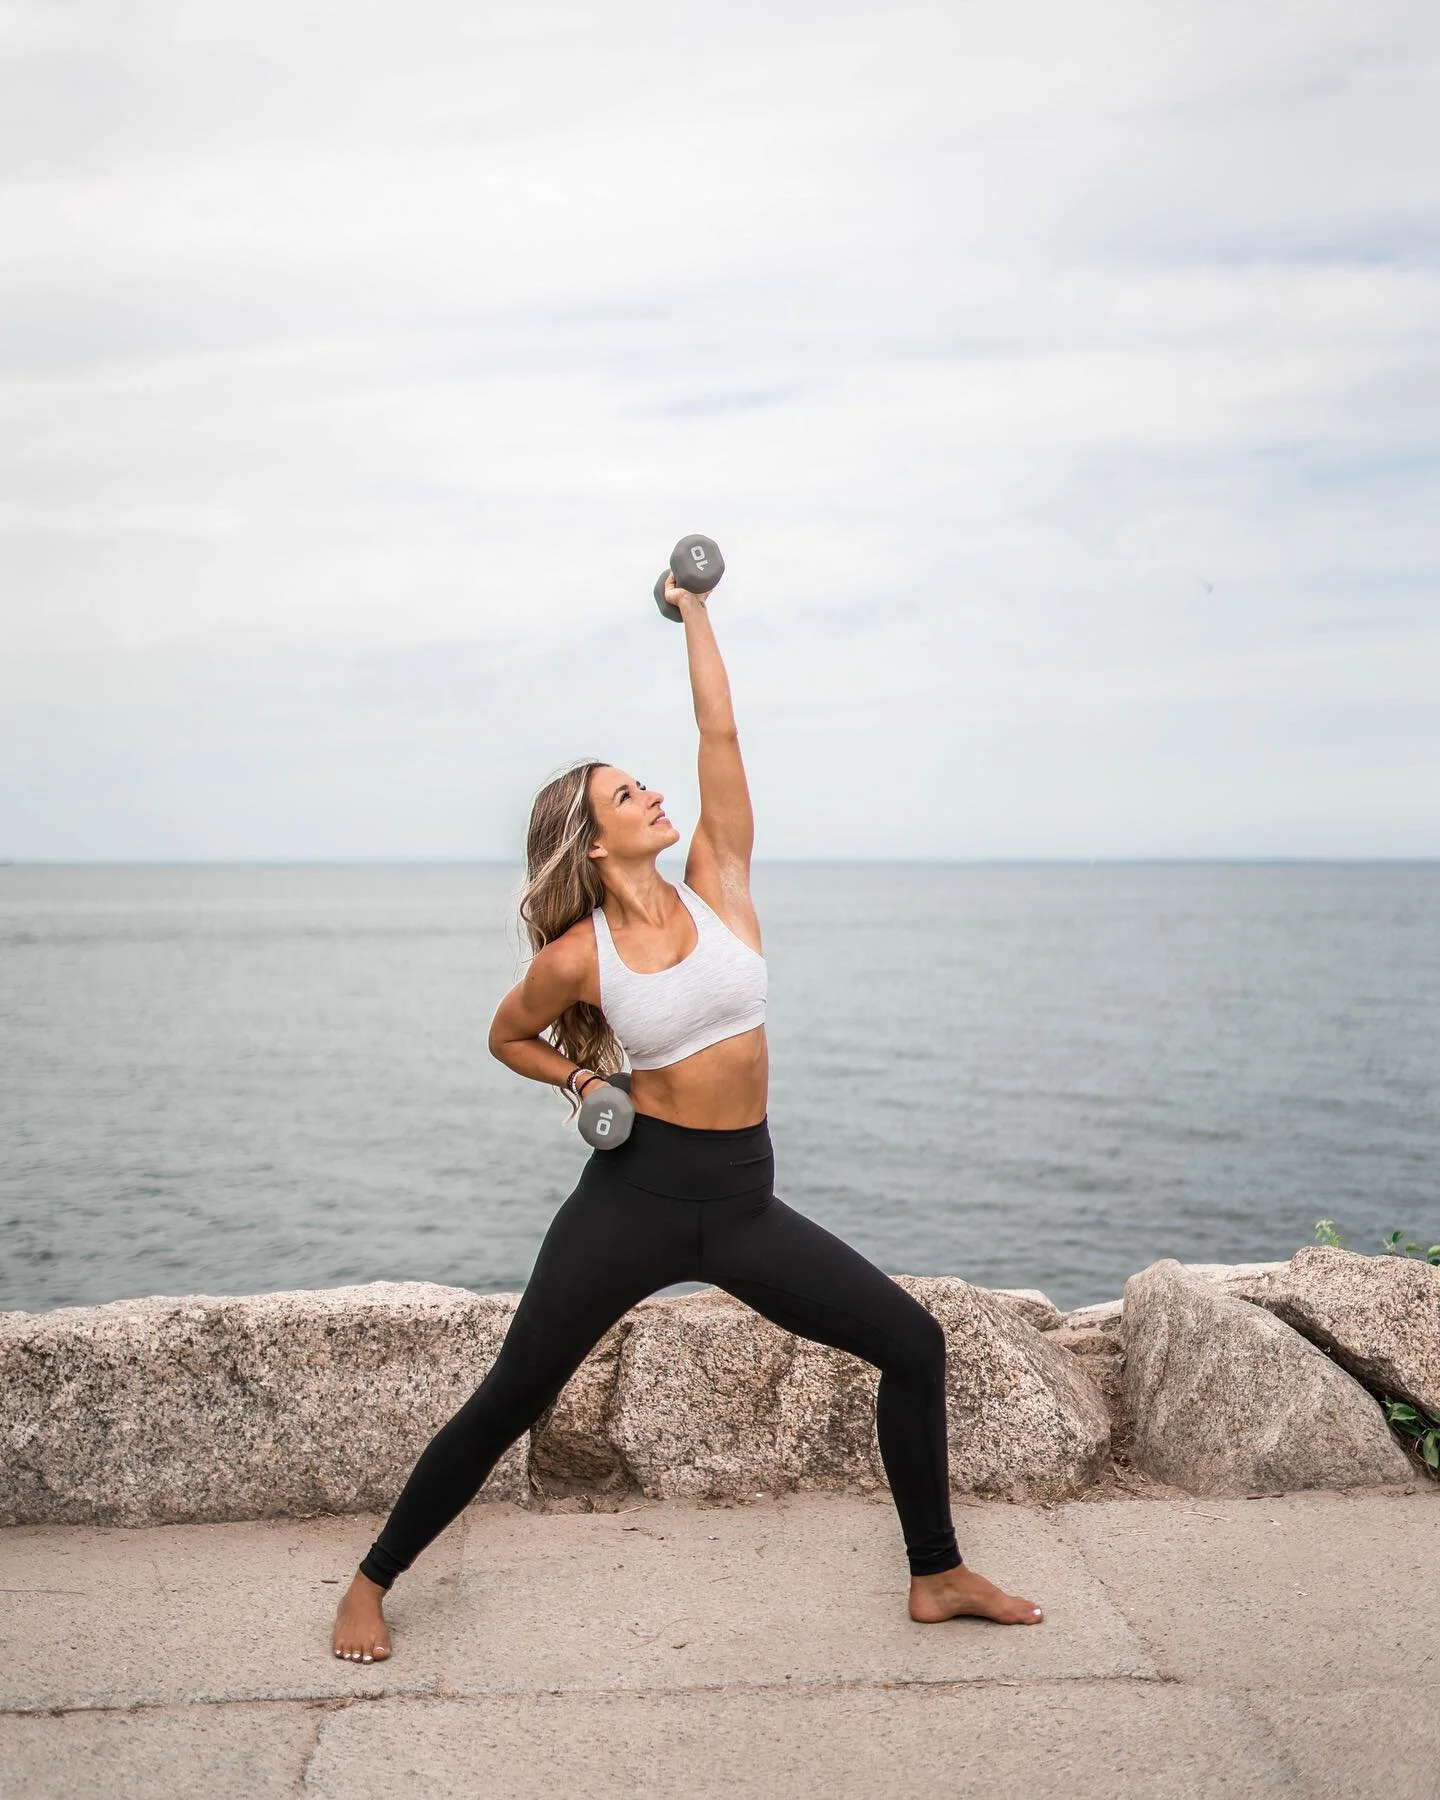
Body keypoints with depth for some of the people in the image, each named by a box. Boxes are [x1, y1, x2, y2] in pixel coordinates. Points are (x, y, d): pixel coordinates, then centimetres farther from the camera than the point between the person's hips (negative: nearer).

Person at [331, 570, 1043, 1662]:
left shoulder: (718, 885, 1)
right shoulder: (576, 954, -5)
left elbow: (720, 732, -1)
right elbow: (510, 1037, 13)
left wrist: (694, 611, 5)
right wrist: (582, 1080, -4)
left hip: (743, 1199, 4)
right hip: (636, 1194, -3)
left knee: (914, 1344, 0)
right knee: (509, 1401, 2)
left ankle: (937, 1576, 16)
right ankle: (373, 1583, 21)